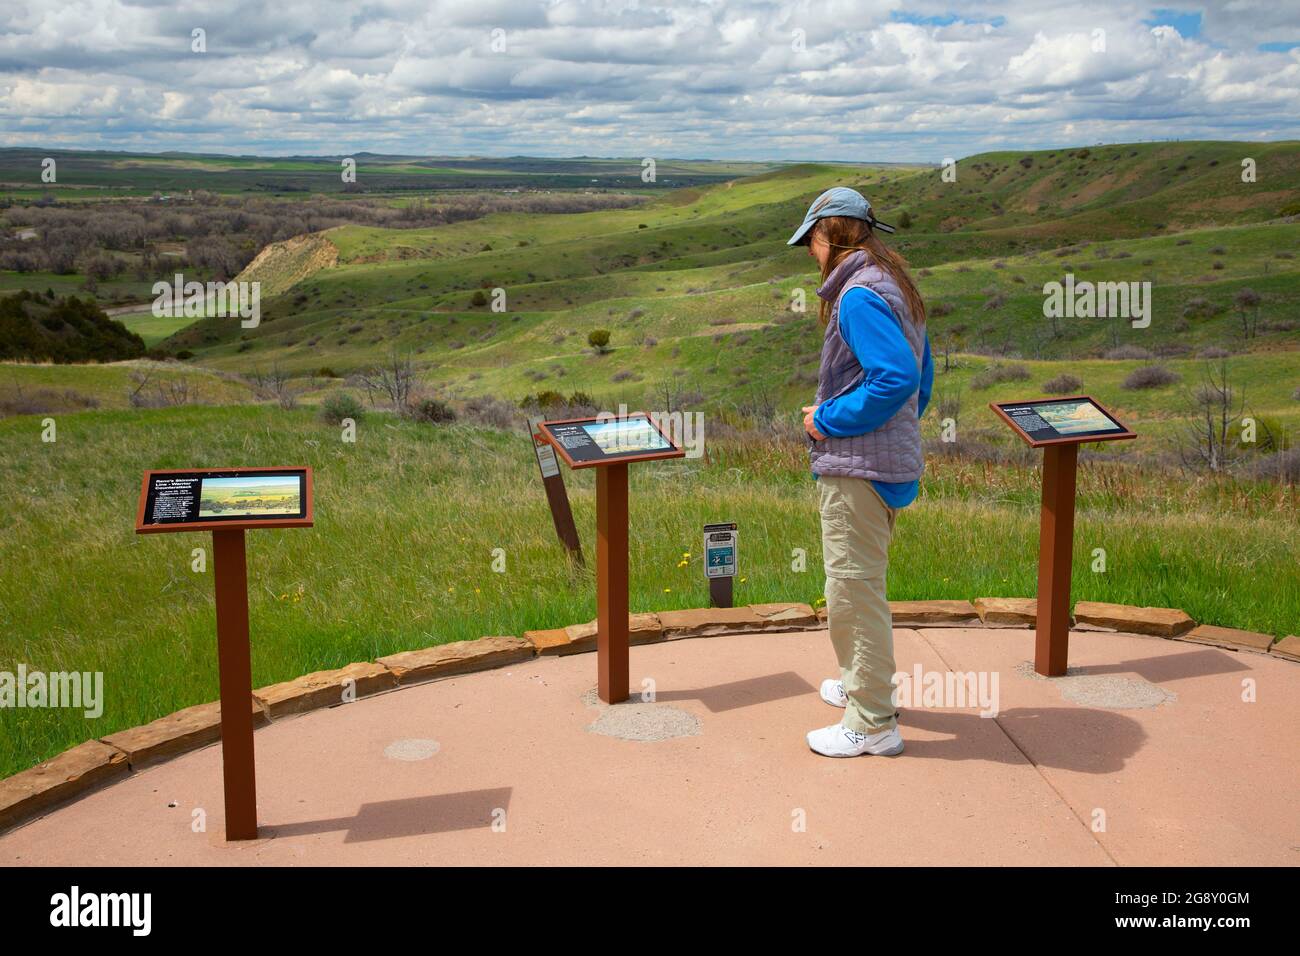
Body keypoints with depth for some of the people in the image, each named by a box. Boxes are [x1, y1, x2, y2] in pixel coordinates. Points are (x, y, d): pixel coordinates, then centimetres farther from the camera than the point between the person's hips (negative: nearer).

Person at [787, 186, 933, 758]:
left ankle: (871, 724, 8)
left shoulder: (858, 296, -18)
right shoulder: (894, 287, 14)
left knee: (853, 589, -2)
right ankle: (863, 683, 40)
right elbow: (921, 377, 18)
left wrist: (826, 421, -19)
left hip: (857, 467, -10)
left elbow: (896, 378, -29)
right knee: (860, 583, 24)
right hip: (892, 460, 10)